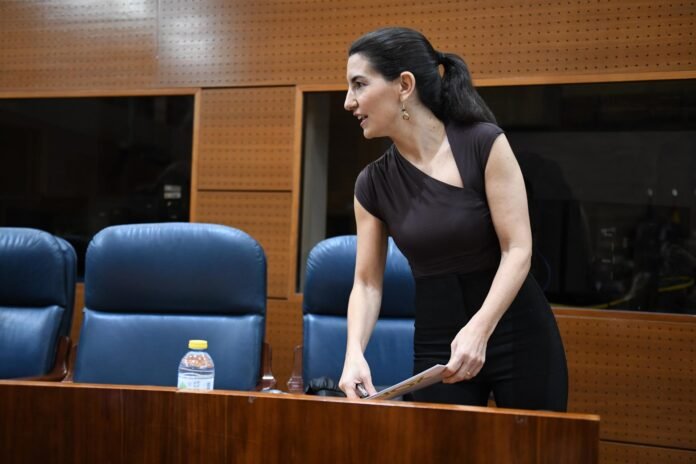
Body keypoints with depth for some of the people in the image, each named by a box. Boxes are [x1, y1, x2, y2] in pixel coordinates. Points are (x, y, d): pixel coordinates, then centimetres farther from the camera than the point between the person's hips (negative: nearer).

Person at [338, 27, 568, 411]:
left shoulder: (484, 143, -13)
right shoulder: (373, 183, -1)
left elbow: (518, 249, -15)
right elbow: (367, 282, 0)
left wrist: (479, 331, -27)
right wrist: (354, 352, -17)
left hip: (518, 337, -3)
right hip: (437, 345, 3)